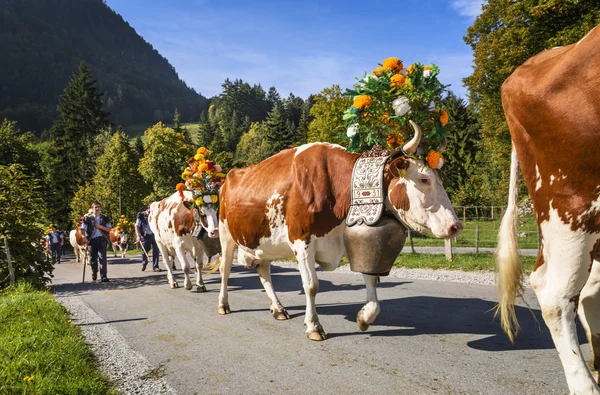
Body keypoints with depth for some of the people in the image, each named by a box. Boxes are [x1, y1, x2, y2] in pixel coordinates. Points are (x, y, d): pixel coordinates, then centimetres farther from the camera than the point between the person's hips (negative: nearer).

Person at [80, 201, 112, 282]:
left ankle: (104, 276, -11)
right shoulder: (87, 218, 6)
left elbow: (109, 229, 7)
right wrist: (84, 237, -18)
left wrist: (100, 226, -8)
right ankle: (94, 274, 31)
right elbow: (82, 229, -1)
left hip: (102, 239, 0)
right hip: (92, 240, 0)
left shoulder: (104, 218, 10)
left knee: (102, 258, -9)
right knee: (93, 258, 7)